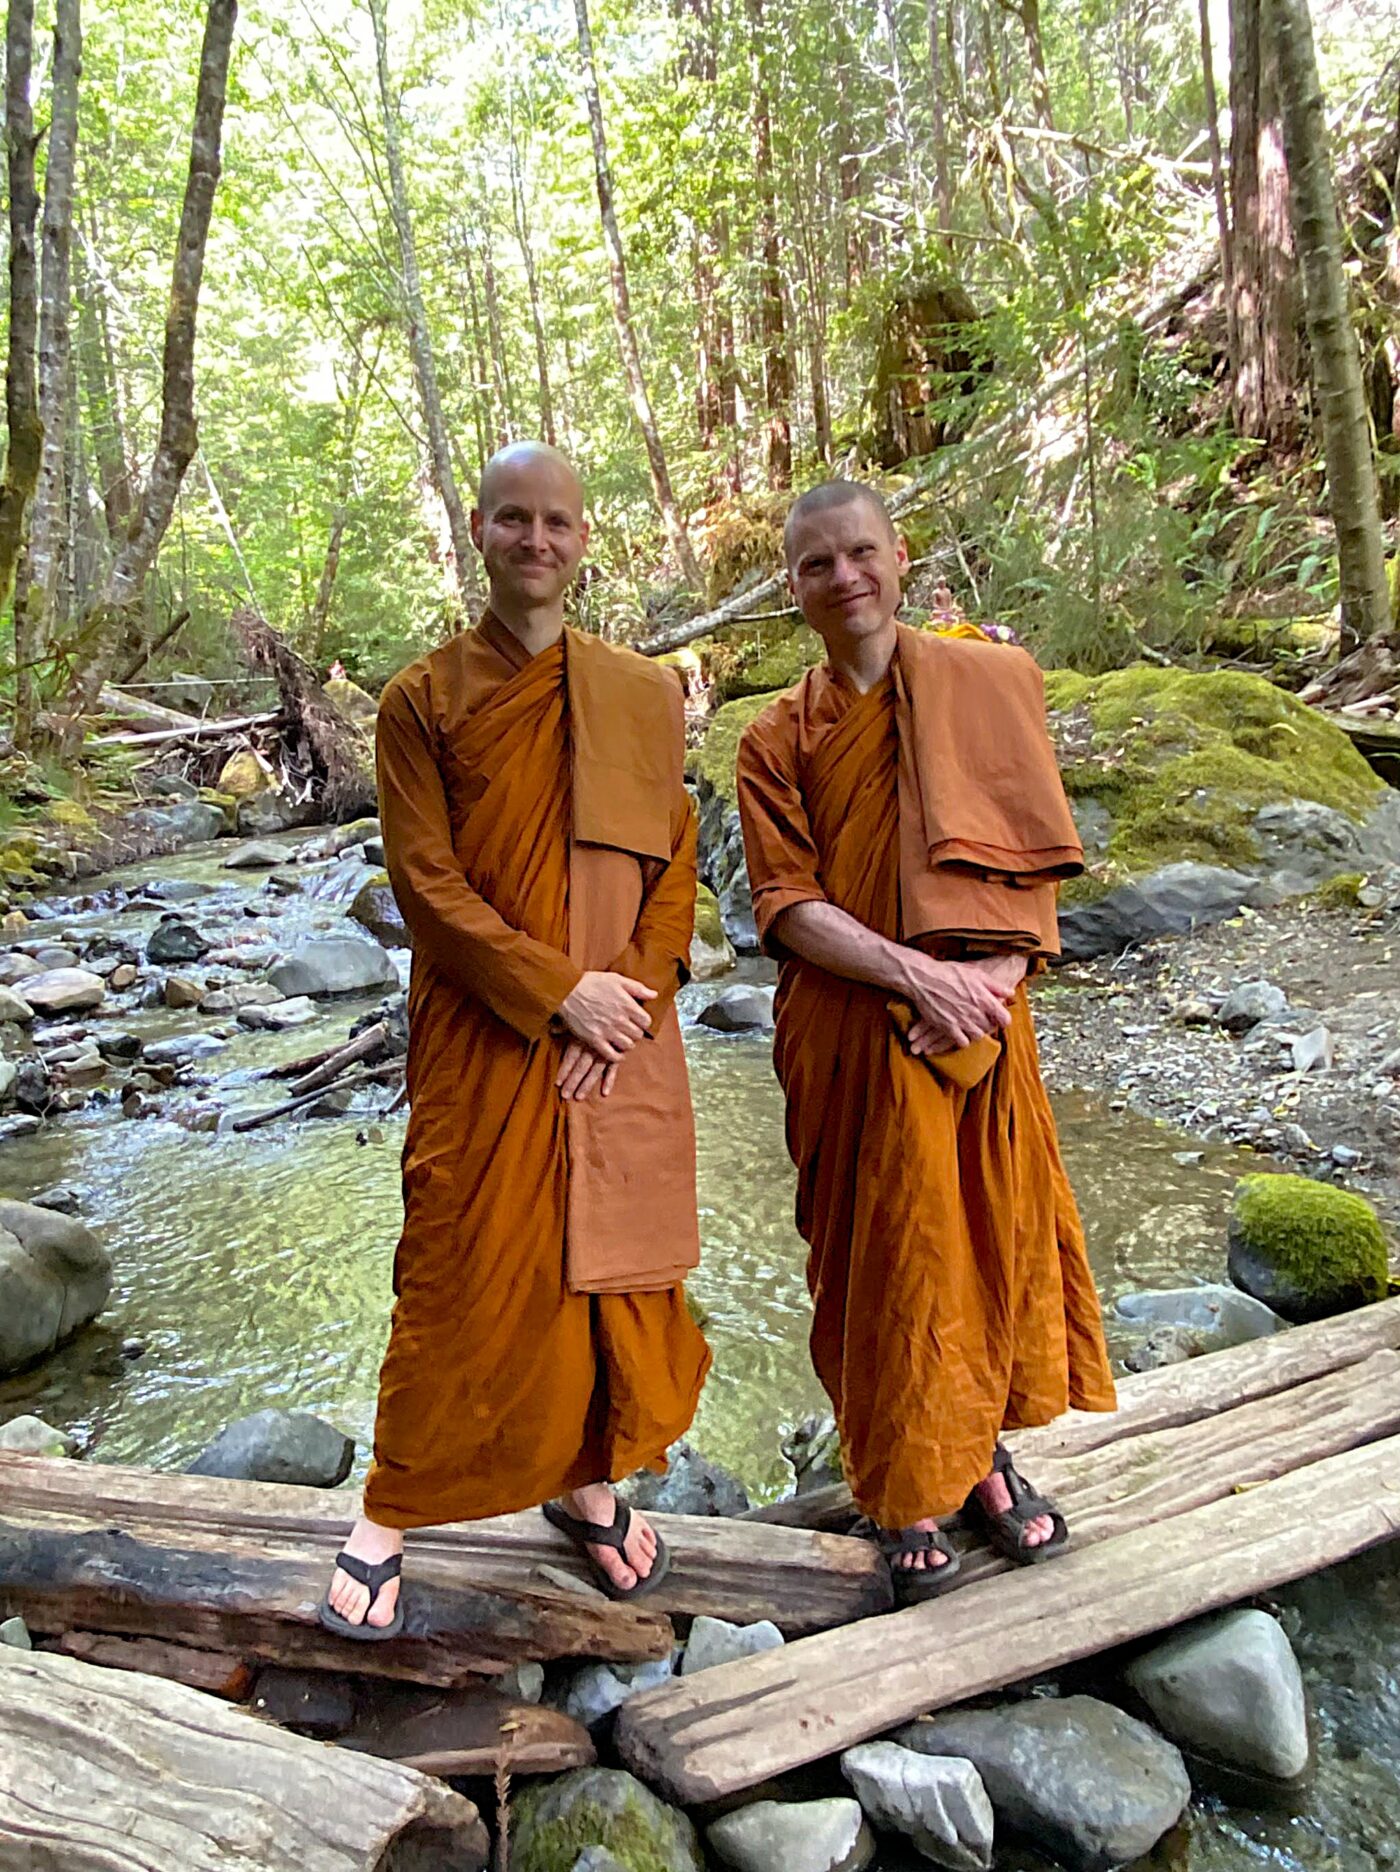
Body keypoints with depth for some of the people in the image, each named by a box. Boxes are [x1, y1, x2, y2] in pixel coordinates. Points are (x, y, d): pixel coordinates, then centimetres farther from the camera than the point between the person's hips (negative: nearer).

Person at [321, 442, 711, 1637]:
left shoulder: (646, 695, 8)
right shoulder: (423, 701, 0)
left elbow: (676, 865, 5)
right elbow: (427, 882, -7)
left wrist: (630, 998, -8)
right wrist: (558, 990, -15)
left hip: (622, 1044, 3)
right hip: (483, 1045, -2)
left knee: (616, 1267, 10)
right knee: (463, 1278, 4)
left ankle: (588, 1482, 33)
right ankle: (392, 1514, 25)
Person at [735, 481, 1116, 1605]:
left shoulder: (990, 682, 4)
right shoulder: (777, 741, 3)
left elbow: (1034, 858, 0)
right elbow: (787, 905, -6)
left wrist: (991, 975, -16)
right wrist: (915, 974, -20)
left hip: (980, 1024, 1)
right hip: (850, 1037, -1)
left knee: (993, 1229, 11)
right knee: (883, 1250, 8)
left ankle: (983, 1451, 35)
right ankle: (903, 1488, 28)